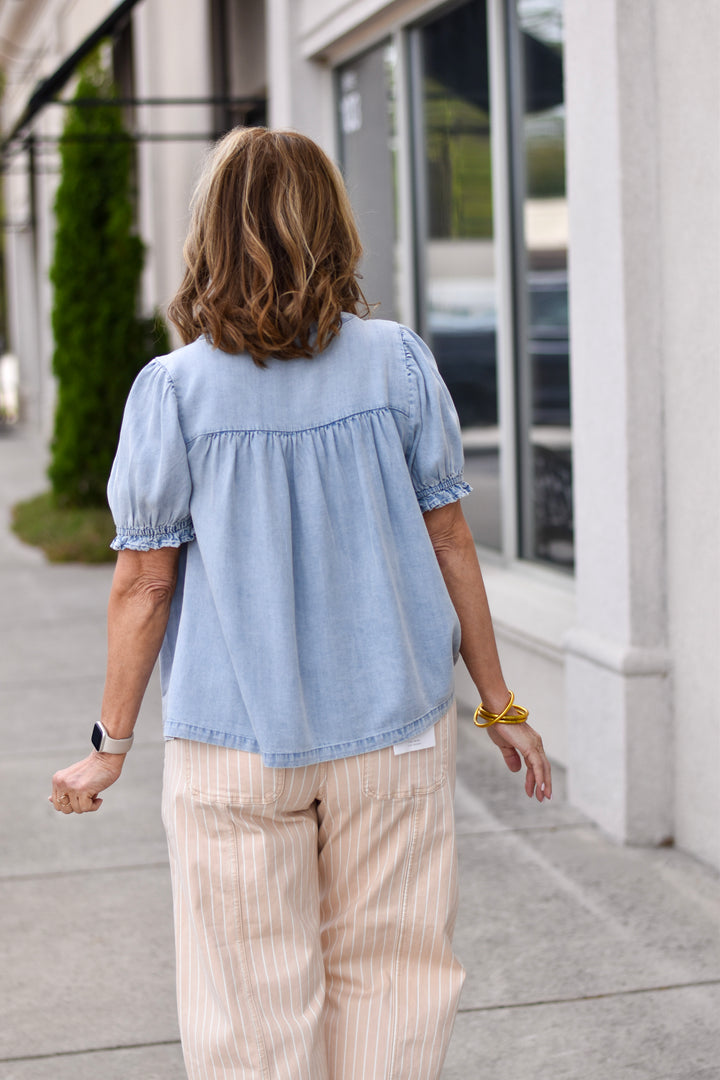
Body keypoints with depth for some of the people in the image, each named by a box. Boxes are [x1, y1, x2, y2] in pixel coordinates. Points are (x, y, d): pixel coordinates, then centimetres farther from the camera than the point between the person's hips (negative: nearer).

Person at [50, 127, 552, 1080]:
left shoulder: (173, 390, -8)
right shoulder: (396, 363, -4)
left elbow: (143, 583, -6)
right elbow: (449, 543, 1)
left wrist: (112, 741, 6)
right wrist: (499, 703, 10)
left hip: (235, 743, -1)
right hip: (394, 725, 2)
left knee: (256, 1000, 10)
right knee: (390, 969, 14)